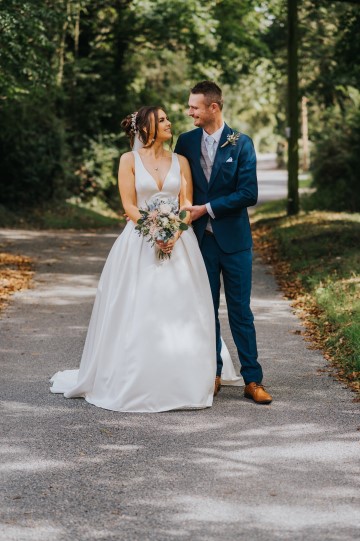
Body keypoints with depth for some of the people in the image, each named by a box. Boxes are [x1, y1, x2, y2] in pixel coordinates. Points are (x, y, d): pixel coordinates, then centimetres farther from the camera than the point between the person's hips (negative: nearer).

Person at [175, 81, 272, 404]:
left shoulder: (241, 144, -4)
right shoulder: (186, 142, 4)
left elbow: (249, 193, -11)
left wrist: (207, 208, -13)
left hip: (233, 238, -2)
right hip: (200, 237, 3)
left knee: (240, 310, 1)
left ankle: (252, 380, 6)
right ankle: (212, 375, 17)